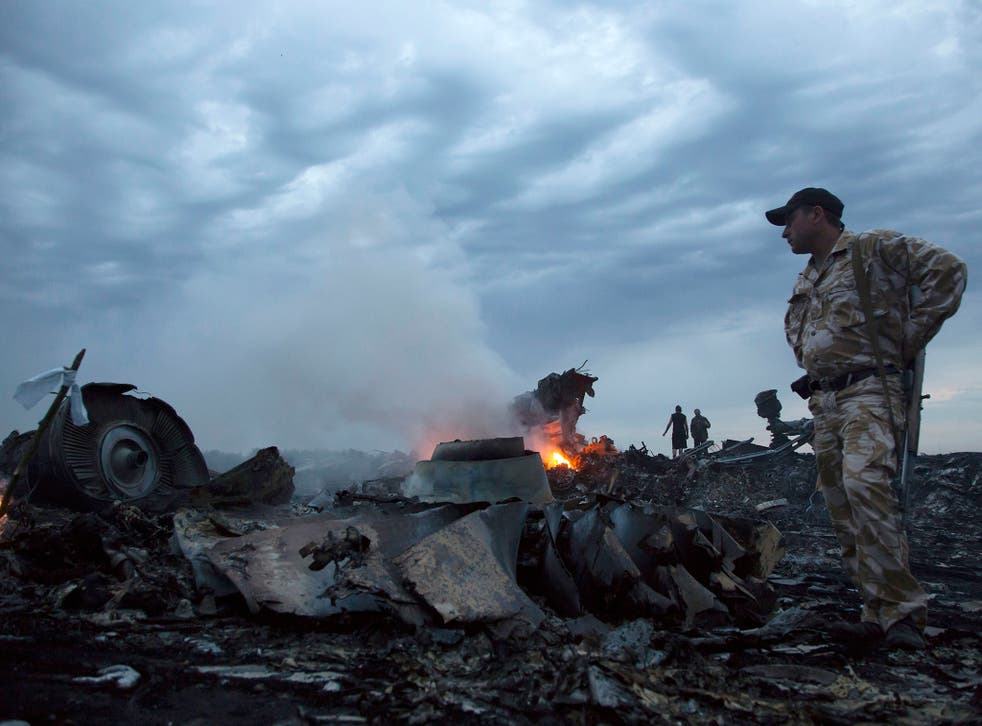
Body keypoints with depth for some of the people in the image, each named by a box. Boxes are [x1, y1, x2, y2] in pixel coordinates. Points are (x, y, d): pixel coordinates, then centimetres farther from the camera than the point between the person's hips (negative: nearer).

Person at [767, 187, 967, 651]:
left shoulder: (875, 249, 1)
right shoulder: (806, 281, 23)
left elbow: (947, 271, -8)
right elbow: (795, 331, 39)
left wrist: (910, 338, -9)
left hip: (869, 391, -8)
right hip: (824, 403, 8)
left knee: (864, 482, -28)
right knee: (843, 512, 3)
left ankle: (902, 610, -21)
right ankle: (880, 616, 8)